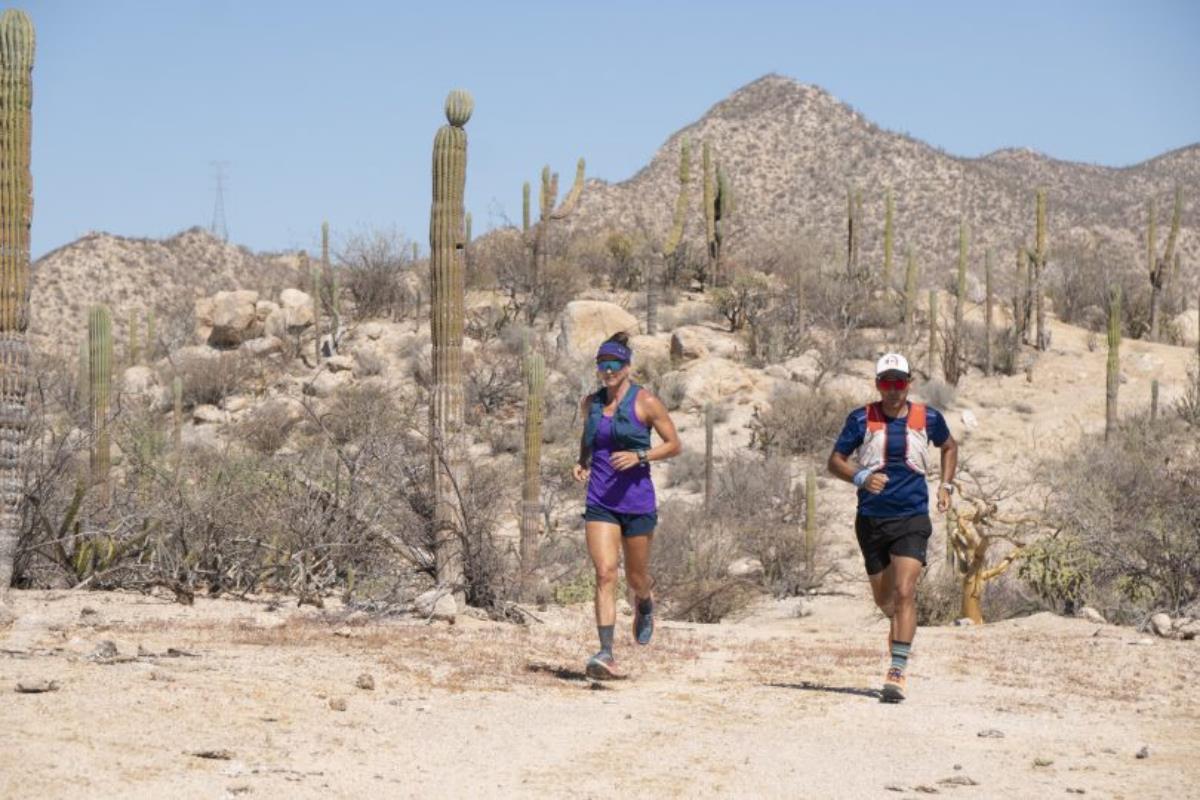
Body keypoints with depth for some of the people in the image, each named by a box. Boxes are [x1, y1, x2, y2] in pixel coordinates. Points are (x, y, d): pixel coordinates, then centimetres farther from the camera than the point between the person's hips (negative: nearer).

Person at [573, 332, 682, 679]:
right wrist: (582, 462, 7)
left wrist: (639, 456, -17)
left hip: (637, 500, -2)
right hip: (600, 502, 2)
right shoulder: (590, 403, 8)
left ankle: (645, 604, 49)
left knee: (636, 578, 11)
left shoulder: (645, 403, -5)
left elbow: (674, 445, -2)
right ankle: (607, 655, -19)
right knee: (605, 574, -13)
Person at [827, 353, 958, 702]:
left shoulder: (927, 418, 2)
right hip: (871, 519, 1)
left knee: (904, 593, -17)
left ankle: (897, 672, -19)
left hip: (912, 519, -1)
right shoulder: (862, 419, -2)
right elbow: (835, 461, 0)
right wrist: (861, 477, -19)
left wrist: (946, 485, 11)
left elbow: (949, 446, 23)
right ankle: (900, 624, 49)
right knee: (883, 599, 13)